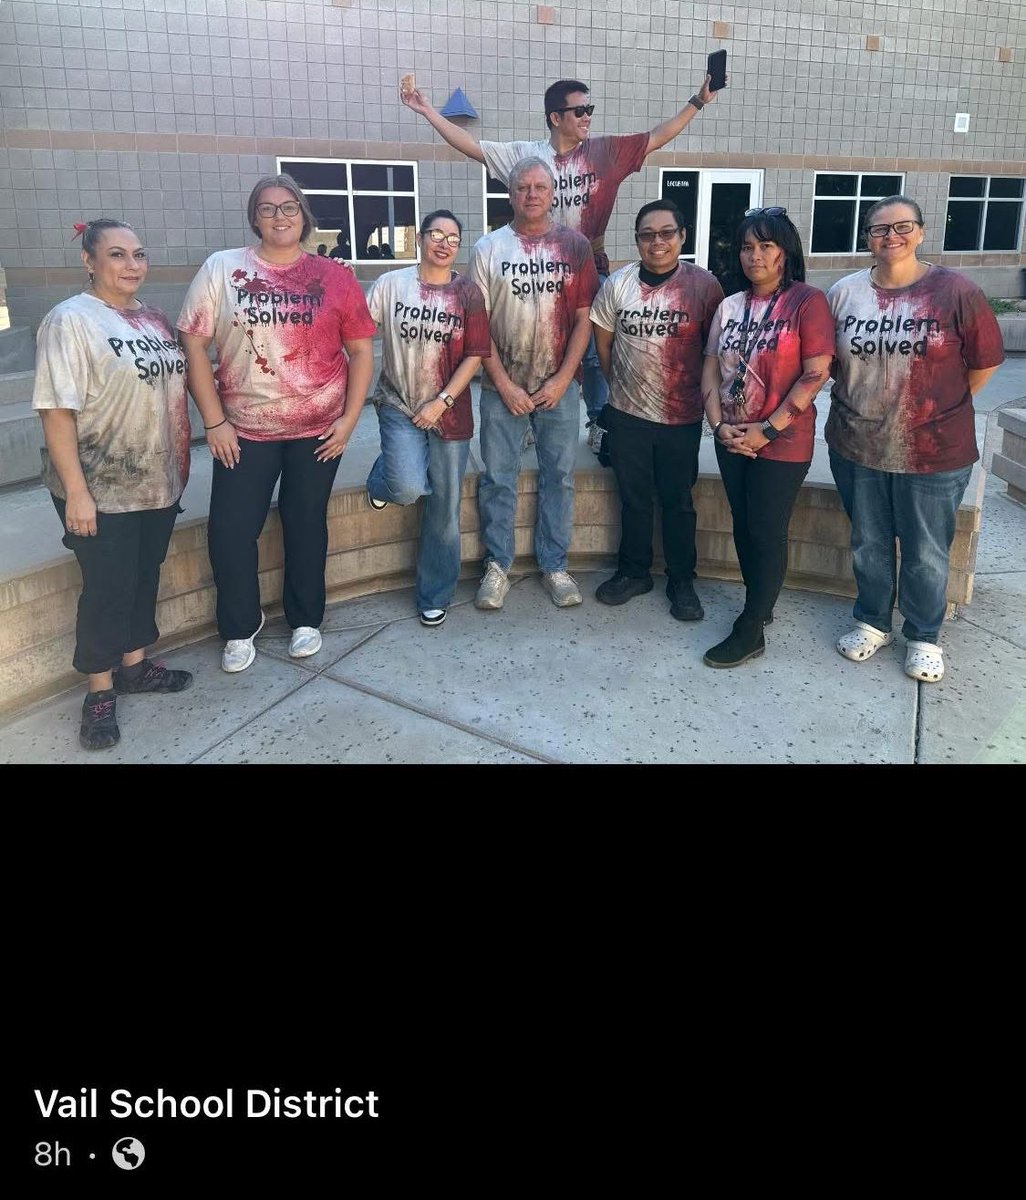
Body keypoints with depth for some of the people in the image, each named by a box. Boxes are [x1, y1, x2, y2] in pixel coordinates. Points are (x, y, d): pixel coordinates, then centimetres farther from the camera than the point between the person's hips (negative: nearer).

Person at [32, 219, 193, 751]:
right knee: (107, 587, 3)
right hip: (102, 490, -6)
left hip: (158, 483, 6)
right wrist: (76, 491, -21)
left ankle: (134, 665, 33)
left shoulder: (154, 319, 9)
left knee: (145, 577, 16)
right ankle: (100, 691, 19)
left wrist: (179, 467, 16)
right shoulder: (70, 320, -12)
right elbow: (56, 411, -16)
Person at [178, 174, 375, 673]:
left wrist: (349, 419, -4)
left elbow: (360, 350, 3)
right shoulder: (221, 269, -1)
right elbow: (193, 345, -2)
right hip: (244, 429, 0)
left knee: (306, 524, 10)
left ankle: (305, 620, 30)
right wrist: (214, 421, -7)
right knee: (230, 530, 0)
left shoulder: (334, 277, 1)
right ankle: (240, 627, 22)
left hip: (318, 429, 0)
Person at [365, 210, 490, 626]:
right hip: (399, 405, -1)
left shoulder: (468, 293, 0)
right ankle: (382, 480, 17)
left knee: (445, 508, 6)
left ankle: (434, 596, 23)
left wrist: (441, 402, -10)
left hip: (449, 411, 2)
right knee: (408, 488, -24)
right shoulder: (392, 284, -1)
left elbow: (474, 356, -4)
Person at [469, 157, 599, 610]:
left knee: (559, 476, 7)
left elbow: (583, 318, 0)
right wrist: (503, 384, -8)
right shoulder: (488, 248, 0)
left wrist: (562, 379, -8)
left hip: (559, 386, 1)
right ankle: (497, 565, 19)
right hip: (503, 387, 0)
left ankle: (554, 565, 20)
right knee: (498, 478, 5)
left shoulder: (574, 245, 2)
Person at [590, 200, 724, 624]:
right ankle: (634, 572, 30)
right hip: (627, 413, 2)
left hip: (682, 416, -2)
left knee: (678, 501, 9)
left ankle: (681, 581, 24)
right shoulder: (617, 284, -1)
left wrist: (704, 392, 1)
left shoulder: (703, 285, -7)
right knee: (633, 498, 14)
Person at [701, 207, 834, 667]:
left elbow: (815, 374, -14)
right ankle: (760, 604, 31)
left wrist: (767, 429, -16)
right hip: (732, 440, 6)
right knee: (743, 526, 13)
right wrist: (719, 425, -6)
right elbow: (710, 369, 9)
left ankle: (750, 631, 9)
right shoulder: (730, 307, 8)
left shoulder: (807, 301, -9)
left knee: (767, 533, 0)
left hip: (781, 443, -6)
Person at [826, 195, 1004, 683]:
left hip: (933, 452, -2)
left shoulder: (955, 291, -10)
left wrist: (943, 407, 5)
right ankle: (872, 622, 37)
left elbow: (985, 360, -2)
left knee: (926, 552, 10)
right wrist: (862, 397, 7)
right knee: (868, 543, 17)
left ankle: (923, 636, 30)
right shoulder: (844, 292, 0)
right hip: (857, 446, 3)